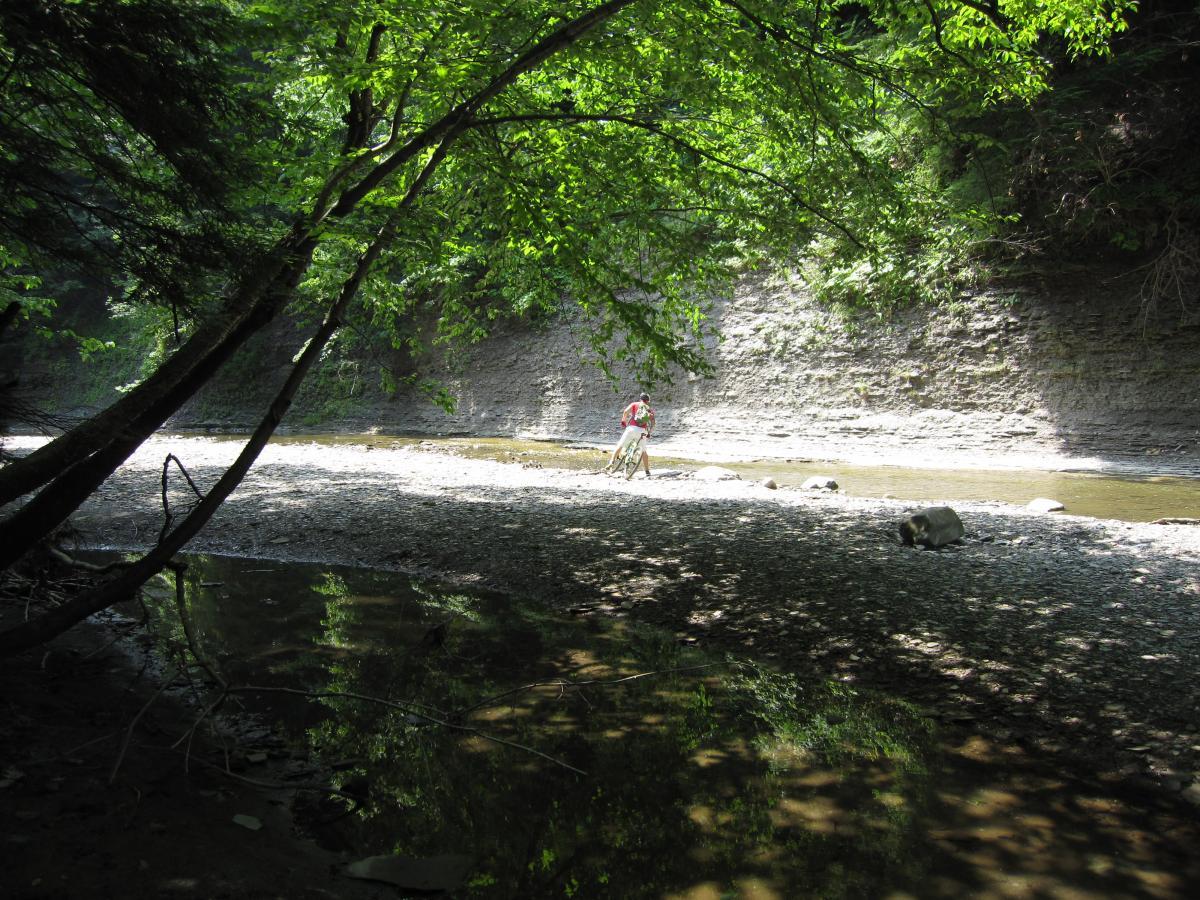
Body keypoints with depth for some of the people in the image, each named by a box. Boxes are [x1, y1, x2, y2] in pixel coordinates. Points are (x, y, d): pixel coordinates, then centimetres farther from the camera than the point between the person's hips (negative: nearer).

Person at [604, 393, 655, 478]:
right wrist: (649, 432, 23)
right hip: (642, 431, 2)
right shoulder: (650, 410, 20)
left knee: (620, 445, 8)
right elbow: (652, 423, 11)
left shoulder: (635, 404, 15)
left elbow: (626, 411, -2)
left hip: (632, 428, -2)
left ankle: (611, 463, -7)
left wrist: (623, 421, 13)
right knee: (644, 451, 16)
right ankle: (647, 472, 14)